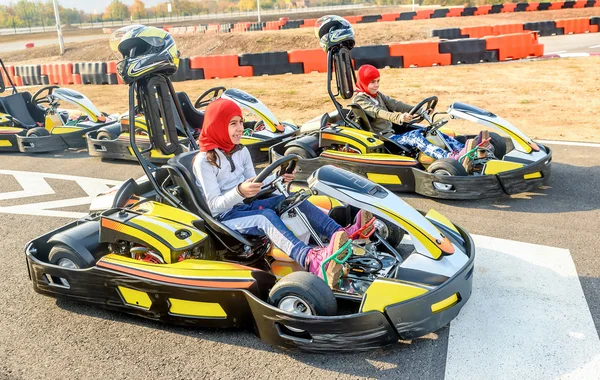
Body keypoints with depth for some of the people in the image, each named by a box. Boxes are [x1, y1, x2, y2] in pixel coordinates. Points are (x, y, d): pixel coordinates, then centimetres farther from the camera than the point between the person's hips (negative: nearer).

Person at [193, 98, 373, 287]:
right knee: (266, 216, -36)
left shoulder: (241, 151, 8)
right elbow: (214, 205, -18)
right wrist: (240, 191, -36)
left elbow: (254, 184, 12)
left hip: (246, 205, 7)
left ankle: (341, 234, -36)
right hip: (224, 217, -7)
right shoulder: (204, 161, -12)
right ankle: (310, 259, -64)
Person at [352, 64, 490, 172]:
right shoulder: (359, 100, -6)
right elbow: (378, 112, -25)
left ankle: (465, 149, -22)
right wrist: (399, 117, -42)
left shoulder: (378, 95, 20)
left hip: (391, 133, 9)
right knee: (414, 136, -31)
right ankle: (455, 159, -51)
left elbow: (395, 104, 9)